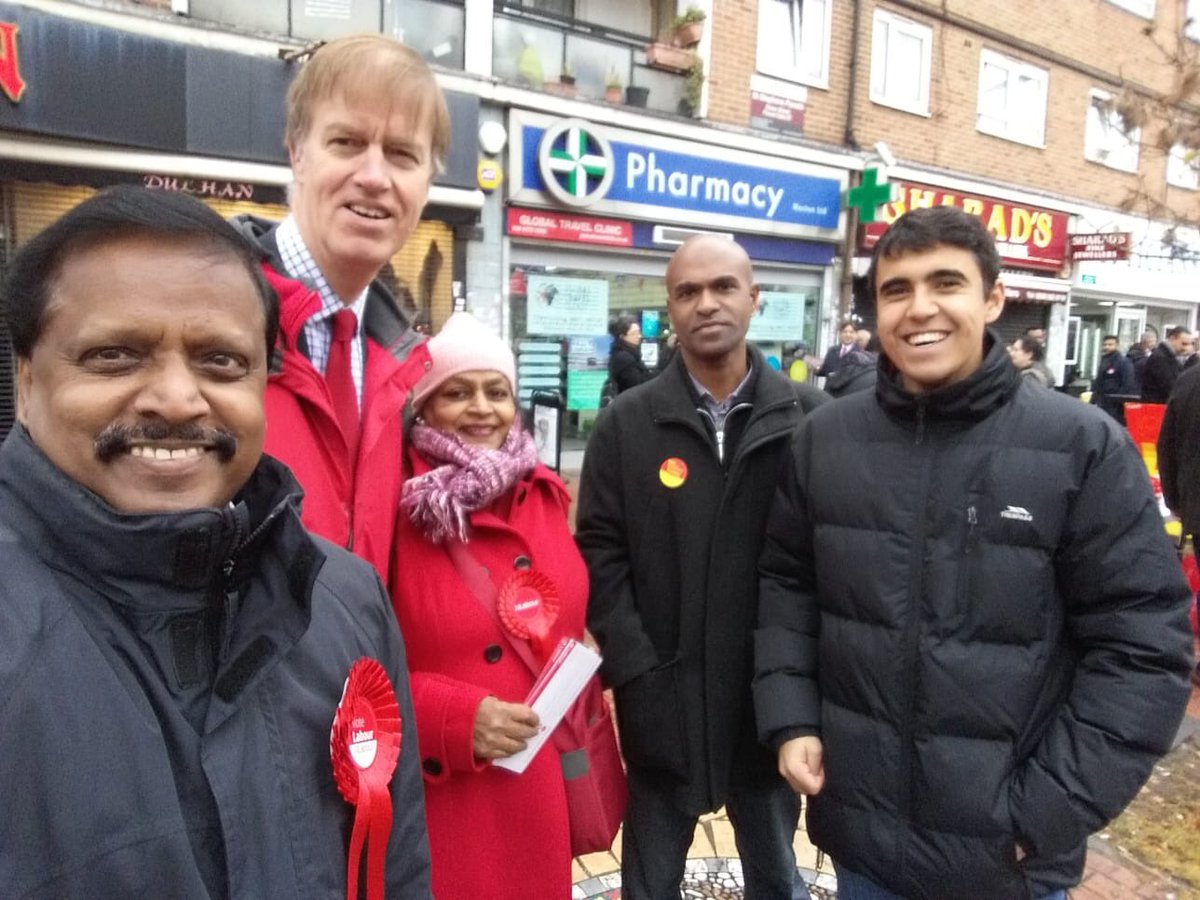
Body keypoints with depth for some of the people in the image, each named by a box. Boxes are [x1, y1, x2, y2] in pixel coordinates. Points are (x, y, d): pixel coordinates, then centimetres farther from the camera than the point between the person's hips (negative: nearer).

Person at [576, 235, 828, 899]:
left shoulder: (809, 417, -3)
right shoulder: (626, 424, -2)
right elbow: (600, 551, -4)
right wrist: (635, 673, -11)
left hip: (772, 698, 0)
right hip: (661, 701, 0)